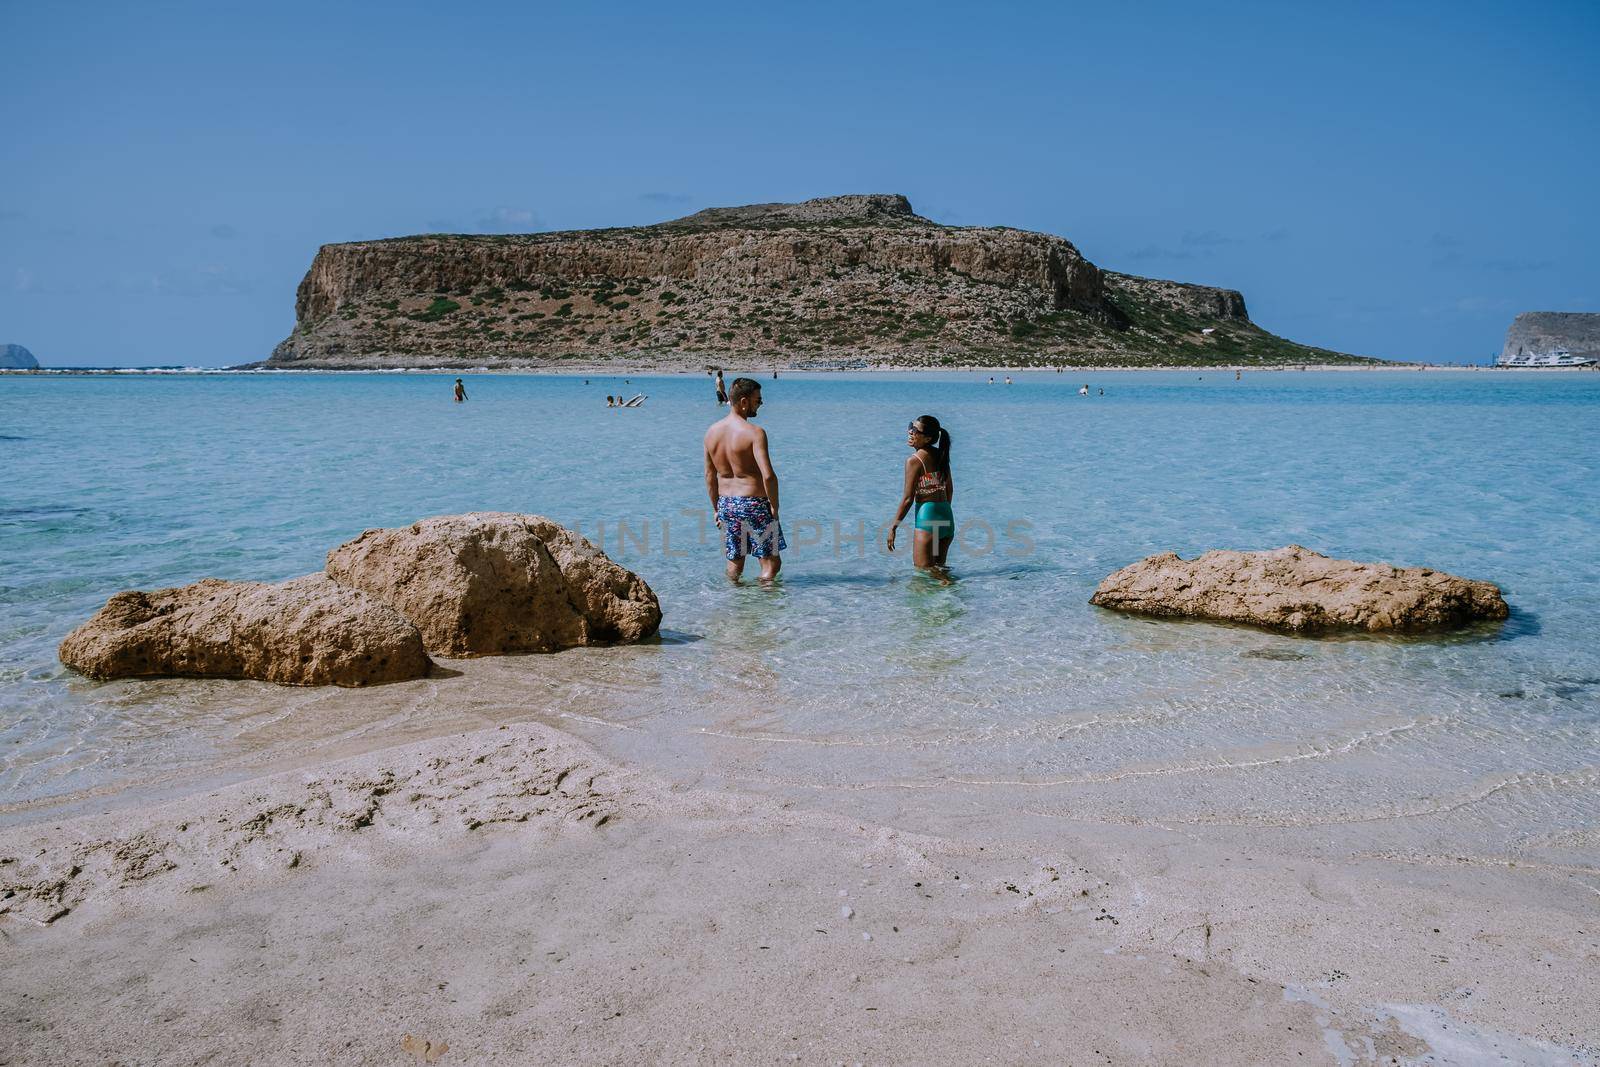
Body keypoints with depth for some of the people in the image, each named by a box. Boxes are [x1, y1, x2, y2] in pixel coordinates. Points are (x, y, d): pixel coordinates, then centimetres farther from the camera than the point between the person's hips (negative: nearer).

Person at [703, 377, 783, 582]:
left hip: (726, 504, 7)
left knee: (734, 561, 19)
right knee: (772, 561, 5)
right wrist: (774, 506, -10)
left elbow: (709, 476, 11)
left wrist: (716, 508, 20)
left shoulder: (711, 432, 4)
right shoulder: (754, 432, -17)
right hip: (754, 504, -6)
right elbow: (768, 475, -24)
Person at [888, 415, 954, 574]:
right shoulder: (941, 456, 9)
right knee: (939, 569, 19)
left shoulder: (914, 461, -12)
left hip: (926, 516, -7)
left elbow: (908, 499, -12)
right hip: (947, 517, 7)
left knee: (924, 570, -2)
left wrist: (893, 527, -4)